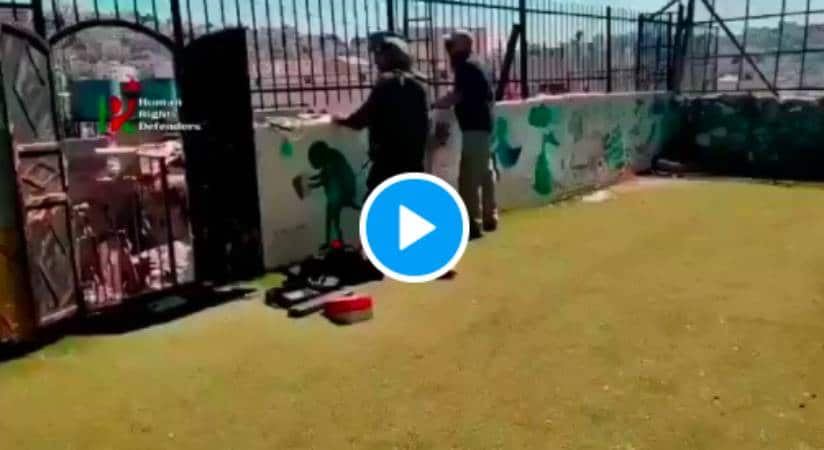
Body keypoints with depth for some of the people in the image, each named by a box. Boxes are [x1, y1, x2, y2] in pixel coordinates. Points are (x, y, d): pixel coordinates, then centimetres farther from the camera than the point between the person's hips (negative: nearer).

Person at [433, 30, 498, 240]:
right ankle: (489, 218, 23)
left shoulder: (465, 66, -11)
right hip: (482, 125, 11)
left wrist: (432, 105, -8)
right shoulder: (474, 65, 19)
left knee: (469, 178, -9)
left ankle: (473, 223, -7)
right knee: (485, 174, 15)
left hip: (474, 127, -11)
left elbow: (456, 97, -18)